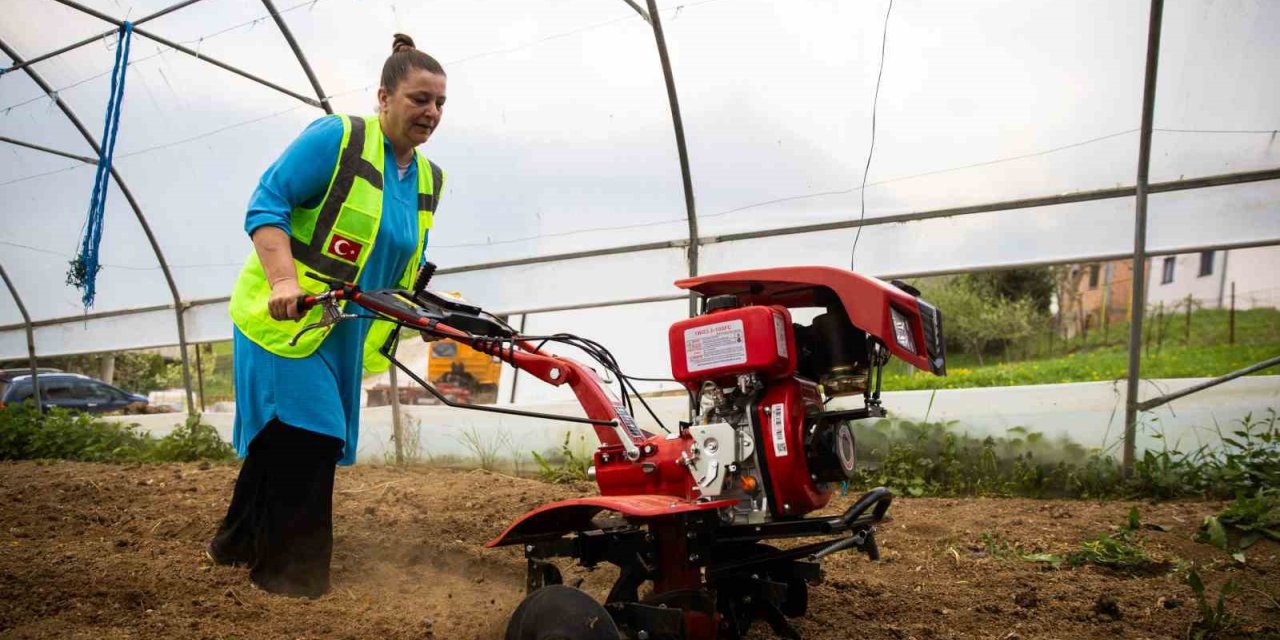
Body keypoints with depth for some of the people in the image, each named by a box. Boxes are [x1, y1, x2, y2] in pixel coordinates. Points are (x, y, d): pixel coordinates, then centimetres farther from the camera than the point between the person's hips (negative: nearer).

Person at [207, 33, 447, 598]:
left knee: (281, 439, 15)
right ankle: (288, 567, 6)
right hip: (283, 317, -7)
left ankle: (239, 543, 33)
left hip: (344, 333, 7)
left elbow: (408, 263, 17)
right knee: (307, 435, -10)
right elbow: (266, 205, -17)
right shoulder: (336, 137, -13)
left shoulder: (428, 180, 8)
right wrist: (283, 280, -30)